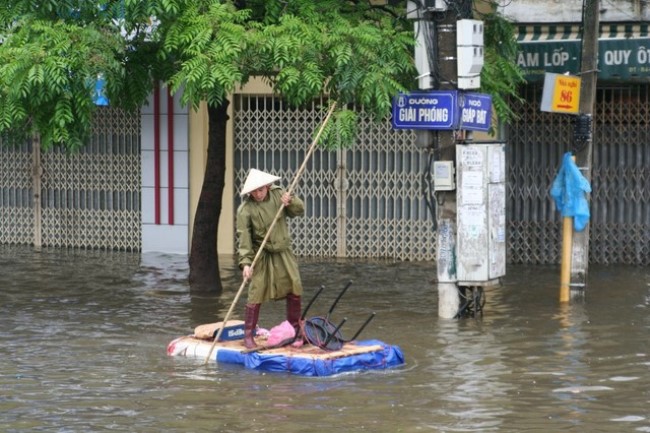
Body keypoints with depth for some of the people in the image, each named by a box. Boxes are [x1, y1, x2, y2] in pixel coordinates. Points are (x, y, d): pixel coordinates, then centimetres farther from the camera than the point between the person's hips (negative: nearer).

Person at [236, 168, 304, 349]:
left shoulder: (278, 194, -2)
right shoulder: (245, 210, -15)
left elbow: (299, 211, 5)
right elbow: (243, 237, -18)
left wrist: (291, 202, -18)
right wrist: (246, 262, -26)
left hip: (283, 252, 4)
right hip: (261, 256, -4)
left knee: (294, 289, 4)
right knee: (256, 294, -7)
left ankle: (295, 329, 19)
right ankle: (248, 335, -1)